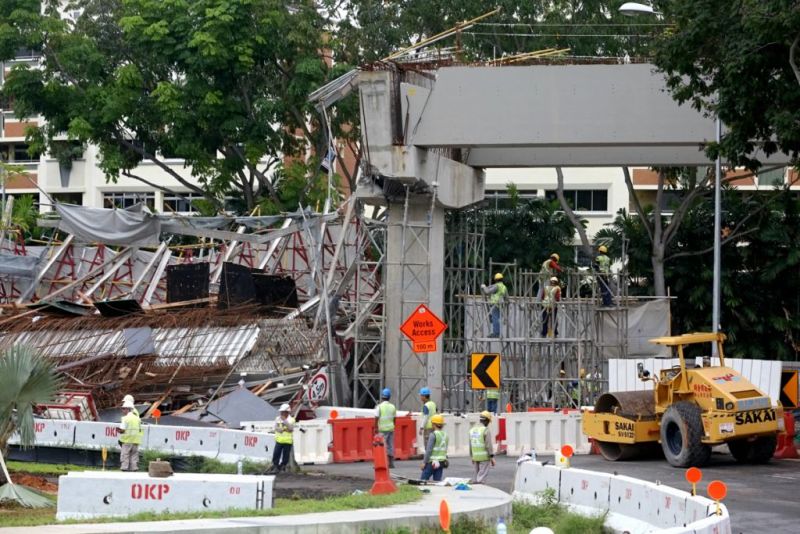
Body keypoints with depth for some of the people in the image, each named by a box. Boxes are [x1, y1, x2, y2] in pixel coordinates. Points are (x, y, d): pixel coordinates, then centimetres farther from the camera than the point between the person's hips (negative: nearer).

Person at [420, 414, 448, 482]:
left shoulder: (433, 435, -13)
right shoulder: (445, 435, 8)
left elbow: (429, 450, -15)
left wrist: (424, 462, -11)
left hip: (432, 462, -7)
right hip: (442, 462, 7)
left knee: (423, 479, 0)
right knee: (437, 481, 6)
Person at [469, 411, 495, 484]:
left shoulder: (472, 430, 9)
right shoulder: (486, 430, -12)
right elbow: (489, 445, -15)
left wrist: (472, 457, 21)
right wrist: (492, 457, -12)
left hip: (475, 456, 6)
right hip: (484, 457, -6)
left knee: (477, 473, 16)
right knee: (482, 475, -3)